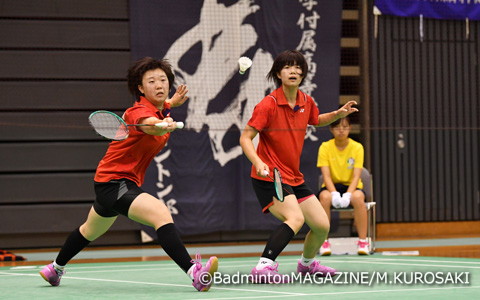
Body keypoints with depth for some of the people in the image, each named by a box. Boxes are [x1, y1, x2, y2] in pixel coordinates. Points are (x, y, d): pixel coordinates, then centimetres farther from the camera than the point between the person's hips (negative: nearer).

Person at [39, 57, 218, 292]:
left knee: (90, 231, 32)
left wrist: (173, 103, 12)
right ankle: (195, 274, -45)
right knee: (161, 213, -32)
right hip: (114, 182, -10)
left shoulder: (162, 108, 2)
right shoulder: (139, 111, -24)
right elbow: (148, 123, -51)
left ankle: (55, 268, 56)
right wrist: (164, 125, -71)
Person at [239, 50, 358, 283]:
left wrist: (337, 114, 8)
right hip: (269, 177, -8)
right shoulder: (268, 105, -16)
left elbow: (317, 120, 28)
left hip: (294, 178, 8)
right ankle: (263, 268, -35)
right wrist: (258, 163, -32)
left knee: (322, 225, 11)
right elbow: (245, 137, -16)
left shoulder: (306, 102, 4)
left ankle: (307, 263, 39)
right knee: (295, 218, -31)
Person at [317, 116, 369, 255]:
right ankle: (324, 242, -27)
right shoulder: (325, 147, -6)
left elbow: (356, 176, -14)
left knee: (357, 197, -36)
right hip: (332, 186, 0)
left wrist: (348, 194, -31)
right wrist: (334, 193, -32)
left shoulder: (357, 147, -6)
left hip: (351, 186, 0)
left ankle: (363, 242, -27)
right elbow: (326, 175, -14)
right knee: (325, 197, -35)